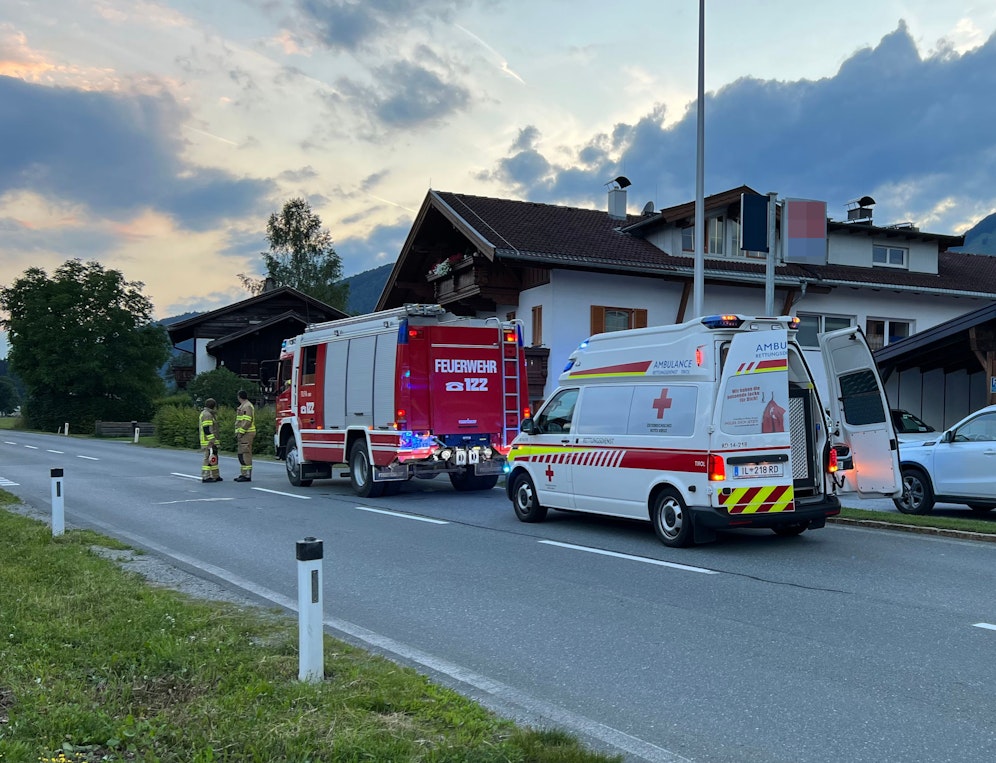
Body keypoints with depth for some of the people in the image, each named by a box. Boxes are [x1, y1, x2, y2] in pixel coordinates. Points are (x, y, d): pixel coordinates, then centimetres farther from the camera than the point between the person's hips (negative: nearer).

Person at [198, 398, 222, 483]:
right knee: (209, 459, -7)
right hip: (209, 442, -10)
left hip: (206, 441, 10)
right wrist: (212, 442, -22)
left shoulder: (203, 414, 18)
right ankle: (205, 477, -5)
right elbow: (207, 429, -21)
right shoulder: (207, 415, -15)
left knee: (214, 458, 12)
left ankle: (215, 476, 16)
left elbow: (199, 429, 22)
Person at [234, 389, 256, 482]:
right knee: (242, 454, 13)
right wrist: (238, 432, 18)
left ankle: (247, 475, -12)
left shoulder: (247, 406, -13)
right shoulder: (243, 406, 20)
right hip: (244, 434, 11)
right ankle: (243, 474, 17)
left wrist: (240, 432, -20)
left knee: (245, 454, -11)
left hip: (246, 433, -11)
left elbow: (247, 421, -21)